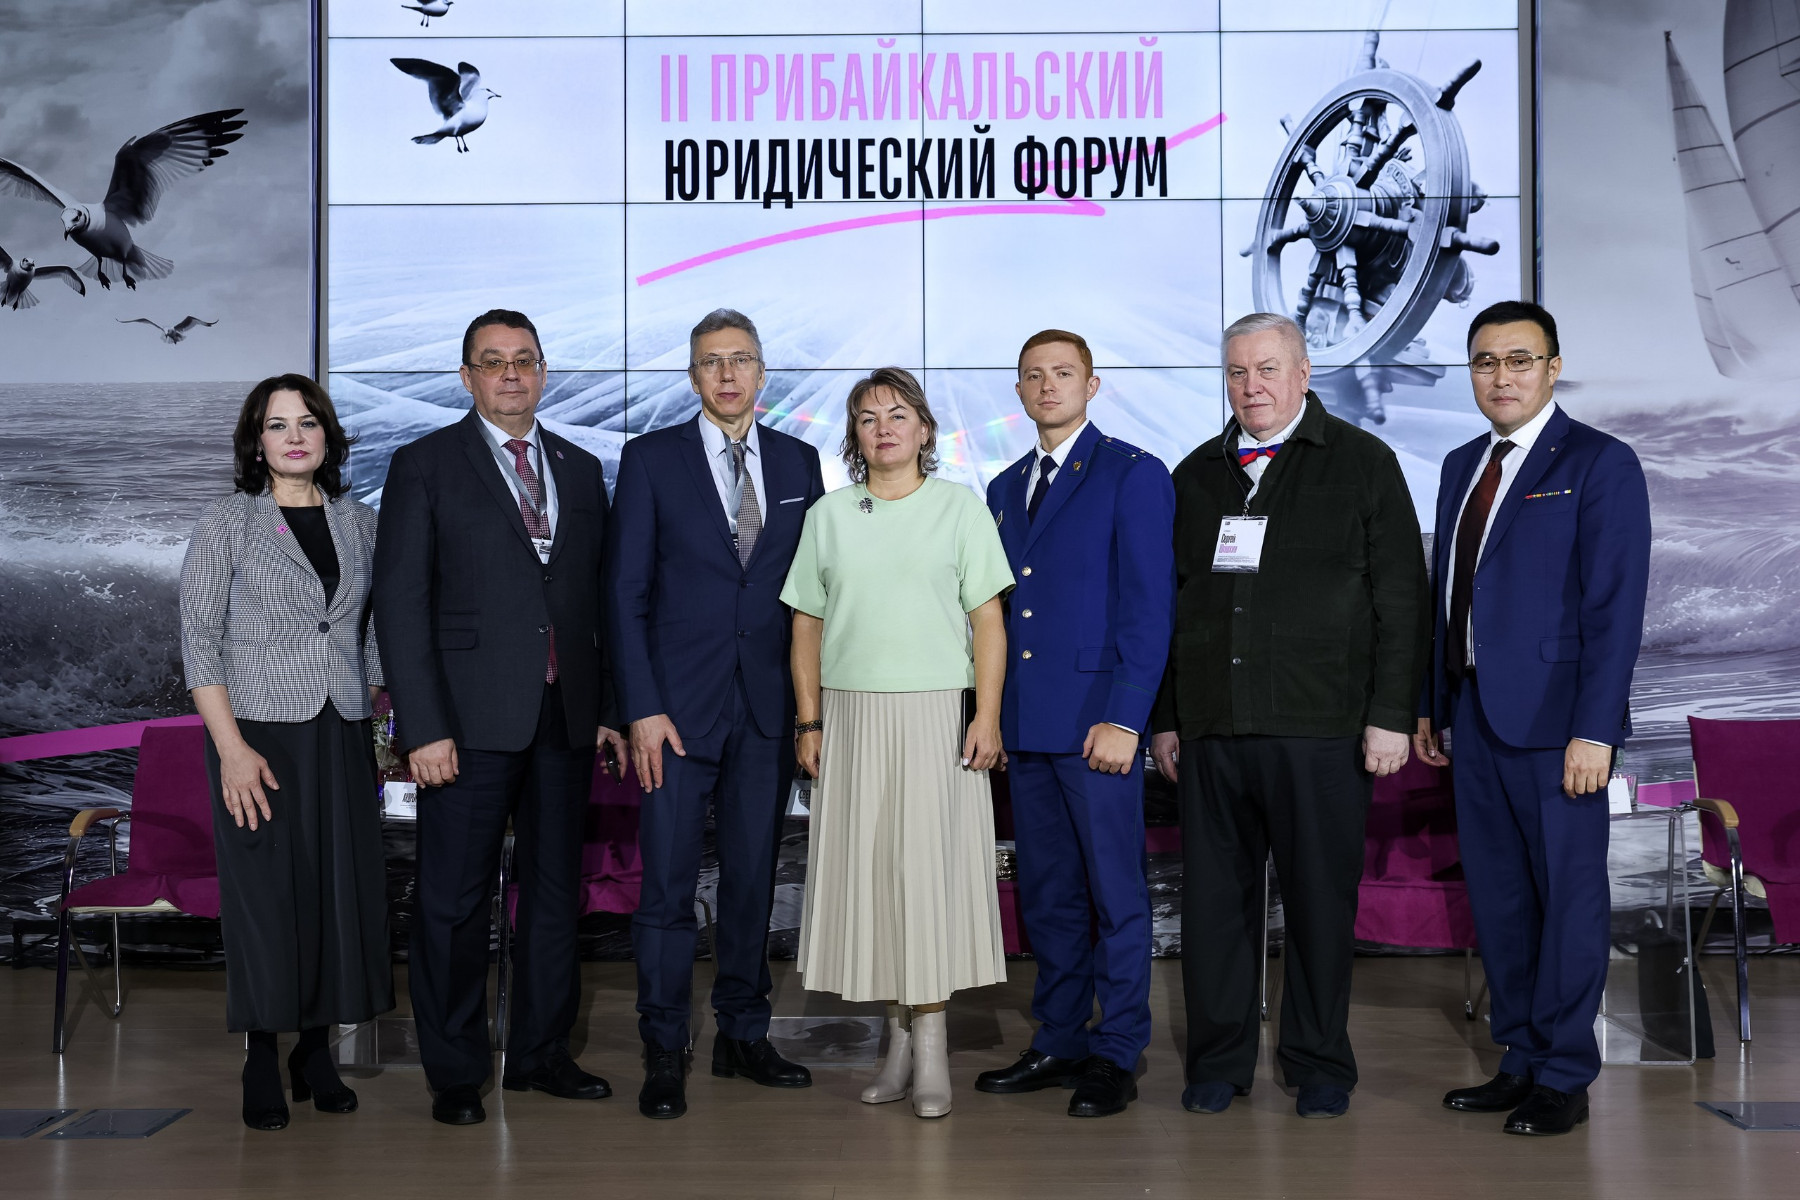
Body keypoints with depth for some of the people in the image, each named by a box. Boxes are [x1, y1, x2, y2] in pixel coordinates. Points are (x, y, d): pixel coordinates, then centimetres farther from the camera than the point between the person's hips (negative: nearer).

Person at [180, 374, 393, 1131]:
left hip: (343, 736, 4)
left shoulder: (359, 523, 10)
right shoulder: (226, 524, -1)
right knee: (265, 894, -1)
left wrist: (375, 716, 8)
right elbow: (199, 643, -6)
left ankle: (316, 1053, 18)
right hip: (260, 734, -3)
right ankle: (262, 1066, 12)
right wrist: (232, 748, -14)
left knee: (344, 891, 4)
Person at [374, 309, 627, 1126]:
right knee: (454, 899, 2)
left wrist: (608, 709, 7)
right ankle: (455, 1073, 15)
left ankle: (541, 1052, 25)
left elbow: (598, 599, 13)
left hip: (566, 717, 5)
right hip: (472, 719, -4)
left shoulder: (580, 469, 13)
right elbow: (399, 604, -6)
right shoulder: (425, 466, 0)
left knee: (555, 888, 12)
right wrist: (423, 726, -13)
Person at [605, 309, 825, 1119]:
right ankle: (664, 1053, 10)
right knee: (668, 886, -1)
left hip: (767, 708, 3)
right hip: (679, 705, -3)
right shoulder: (651, 459, 1)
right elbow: (625, 591, -2)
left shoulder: (798, 462, 10)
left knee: (753, 878, 10)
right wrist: (642, 708, -10)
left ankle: (743, 1035, 22)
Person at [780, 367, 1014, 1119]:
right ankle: (898, 1037, 11)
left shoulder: (958, 507, 4)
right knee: (866, 873, 2)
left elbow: (988, 620, 0)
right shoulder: (828, 516, 10)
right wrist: (809, 721, 3)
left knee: (930, 869, -6)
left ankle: (930, 1040, 0)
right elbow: (807, 626, 10)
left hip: (936, 714, -2)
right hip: (852, 718, 3)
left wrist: (987, 715, -8)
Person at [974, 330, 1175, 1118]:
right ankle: (1059, 1042, 23)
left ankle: (1116, 1055, 10)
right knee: (1045, 895, 12)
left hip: (1097, 723, -6)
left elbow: (1150, 606, -9)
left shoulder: (1132, 476, -3)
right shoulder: (1005, 489, 17)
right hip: (1026, 726, 6)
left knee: (1115, 894, 0)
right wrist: (995, 714, 11)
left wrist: (1124, 719, -16)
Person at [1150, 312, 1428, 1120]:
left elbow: (1400, 598, 0)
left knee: (1321, 898, 4)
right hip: (1210, 728, 3)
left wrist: (1391, 715, -7)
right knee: (1215, 899, 7)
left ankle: (1319, 1066, 18)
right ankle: (1219, 1061, 19)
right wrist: (1164, 717, 11)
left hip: (1320, 728, -3)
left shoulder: (1362, 464, 4)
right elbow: (1168, 603, 17)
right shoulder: (1196, 475, 15)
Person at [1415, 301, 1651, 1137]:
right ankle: (1521, 1060, 23)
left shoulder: (1600, 464, -6)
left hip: (1554, 722, -7)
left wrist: (1594, 729, -18)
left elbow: (1615, 606, -12)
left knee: (1569, 895, 1)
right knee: (1496, 896, 12)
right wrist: (1430, 706, 13)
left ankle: (1564, 1077, 12)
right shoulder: (1462, 467, 15)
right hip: (1474, 715, 7)